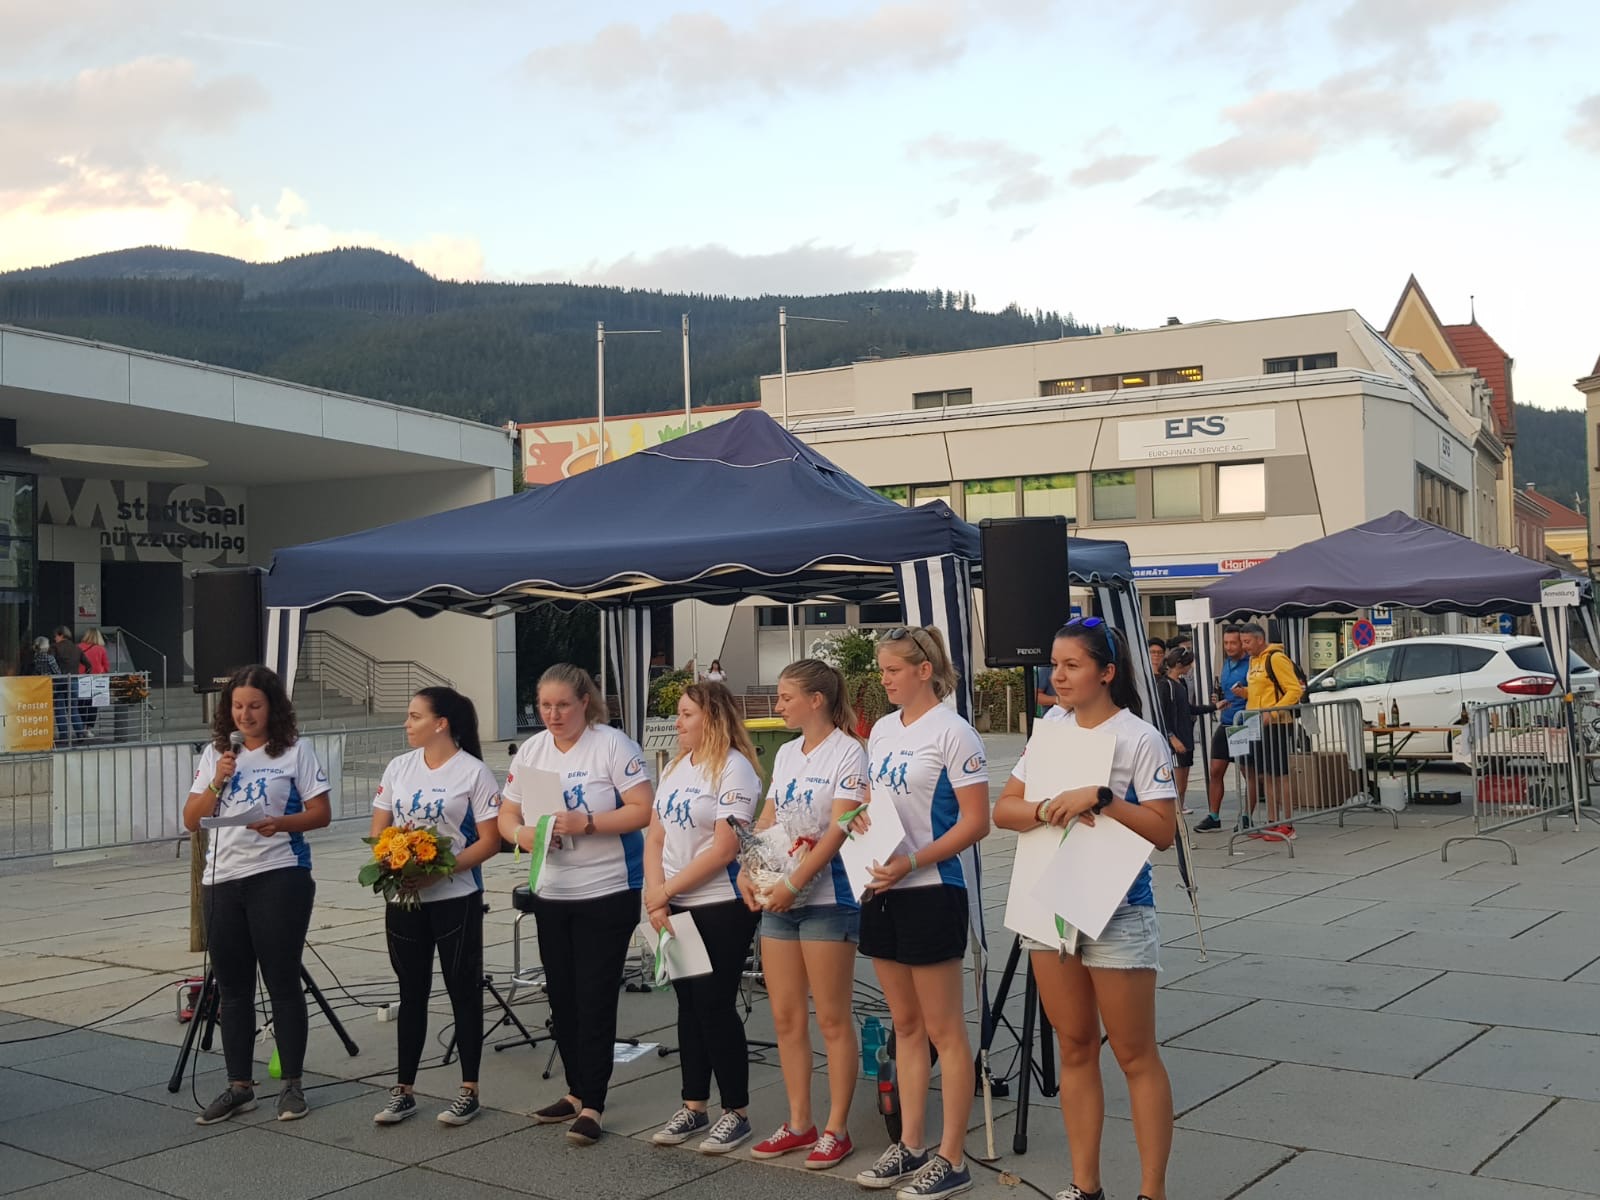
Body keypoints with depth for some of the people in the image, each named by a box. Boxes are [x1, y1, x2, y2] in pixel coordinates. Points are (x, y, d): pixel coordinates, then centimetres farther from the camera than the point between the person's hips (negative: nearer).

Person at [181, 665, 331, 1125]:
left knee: (282, 981, -1)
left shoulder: (294, 750, 0)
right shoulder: (216, 753, 11)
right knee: (232, 987, 8)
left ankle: (292, 1084, 9)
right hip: (221, 879, 5)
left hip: (279, 876, -4)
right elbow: (191, 820, 7)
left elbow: (321, 813, -3)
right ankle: (239, 1086, 17)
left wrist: (280, 823, -20)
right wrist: (217, 782, -9)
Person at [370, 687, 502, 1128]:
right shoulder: (399, 767, 8)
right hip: (402, 897, 5)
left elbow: (490, 841, -11)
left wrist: (440, 869, -22)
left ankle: (468, 1091, 13)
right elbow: (378, 830, 10)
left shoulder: (474, 772, -8)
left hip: (455, 897, -5)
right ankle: (403, 1091, 20)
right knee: (412, 993, 12)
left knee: (463, 992, 4)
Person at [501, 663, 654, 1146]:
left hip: (607, 893, -6)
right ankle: (576, 1092, 28)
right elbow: (506, 816, 9)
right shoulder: (531, 751, 7)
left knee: (595, 999, -2)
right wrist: (521, 834, -14)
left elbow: (643, 810, -17)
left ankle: (592, 1105, 7)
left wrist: (585, 823, -27)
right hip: (551, 895, 6)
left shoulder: (613, 745, -11)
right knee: (561, 997, 14)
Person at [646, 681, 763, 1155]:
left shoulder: (734, 768, -11)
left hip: (722, 907, -7)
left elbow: (725, 849, -17)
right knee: (688, 1005, 12)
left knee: (715, 1006, -3)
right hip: (676, 908, 7)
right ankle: (694, 1107, 22)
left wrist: (666, 890, -12)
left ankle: (736, 1113, 10)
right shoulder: (675, 767, 11)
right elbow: (655, 837, 9)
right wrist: (655, 895, -5)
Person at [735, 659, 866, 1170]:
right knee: (786, 1016, 9)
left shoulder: (847, 752, -8)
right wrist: (746, 872, 0)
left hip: (826, 897, -7)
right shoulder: (785, 754, 14)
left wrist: (793, 884, -19)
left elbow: (838, 829, -16)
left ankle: (836, 1129, 9)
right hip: (778, 898, 7)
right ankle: (799, 1124, 19)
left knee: (832, 1018, 0)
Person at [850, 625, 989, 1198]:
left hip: (929, 890, -7)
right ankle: (911, 1146, 24)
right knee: (905, 1024, 14)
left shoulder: (953, 732, -12)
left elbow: (975, 823, -14)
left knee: (944, 1029, 1)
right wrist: (862, 817, -2)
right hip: (881, 891, 8)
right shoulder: (882, 730, 10)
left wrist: (911, 861, -22)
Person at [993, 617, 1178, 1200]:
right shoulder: (1051, 727, 8)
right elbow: (1003, 808, 4)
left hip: (1116, 911, -6)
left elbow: (1163, 830, -15)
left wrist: (1100, 798, -24)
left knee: (1134, 1055, 2)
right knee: (1075, 1048, 12)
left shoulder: (1139, 738, -10)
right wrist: (1047, 810, -16)